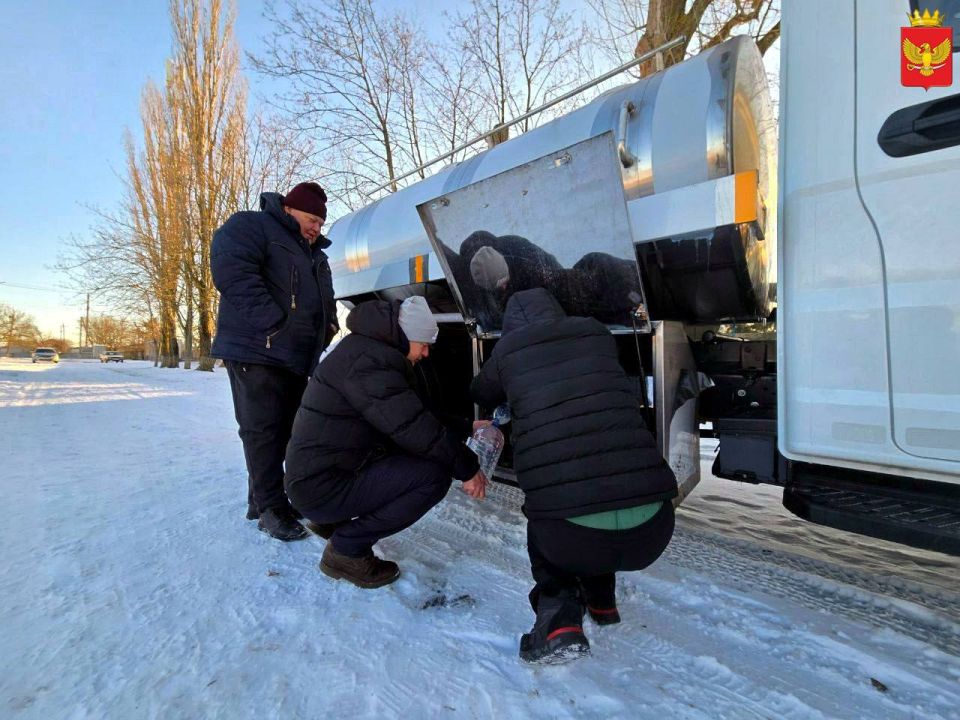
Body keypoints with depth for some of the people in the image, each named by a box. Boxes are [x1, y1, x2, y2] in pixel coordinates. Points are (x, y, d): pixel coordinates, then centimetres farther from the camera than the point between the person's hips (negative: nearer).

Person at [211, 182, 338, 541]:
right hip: (257, 351, -9)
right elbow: (231, 270, -19)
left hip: (298, 358, 9)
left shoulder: (315, 254, 24)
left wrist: (328, 327, 9)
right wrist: (273, 323, -23)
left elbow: (326, 299, 31)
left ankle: (261, 499, 23)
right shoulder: (250, 226, -2)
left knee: (286, 429, 10)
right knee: (263, 430, -6)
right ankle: (271, 508, 2)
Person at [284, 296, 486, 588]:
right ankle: (347, 548, -6)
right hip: (321, 487, -10)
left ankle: (333, 520, 18)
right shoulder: (368, 360, -22)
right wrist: (467, 467, -14)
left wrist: (466, 427, 16)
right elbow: (414, 428, -26)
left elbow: (414, 414, 18)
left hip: (314, 474, 10)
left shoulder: (371, 350, 12)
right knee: (435, 474, -17)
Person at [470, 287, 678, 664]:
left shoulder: (507, 350, 9)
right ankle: (601, 601, 42)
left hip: (573, 539, -3)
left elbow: (481, 395, 30)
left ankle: (559, 619, 11)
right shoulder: (598, 335, 15)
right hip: (652, 530, 4)